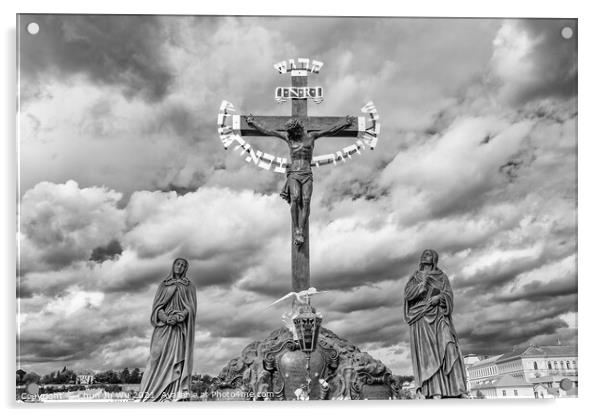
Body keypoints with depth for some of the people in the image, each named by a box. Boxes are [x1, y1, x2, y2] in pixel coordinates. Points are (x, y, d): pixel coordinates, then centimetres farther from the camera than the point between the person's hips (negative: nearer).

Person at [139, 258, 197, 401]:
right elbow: (157, 306, 6)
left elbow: (191, 308, 2)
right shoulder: (163, 284, 16)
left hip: (180, 328, -1)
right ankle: (151, 396, -14)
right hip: (163, 327, 1)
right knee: (158, 357, -11)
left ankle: (173, 397, -16)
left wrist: (178, 317, -16)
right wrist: (165, 318, -13)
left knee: (176, 360, -11)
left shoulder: (189, 286, 13)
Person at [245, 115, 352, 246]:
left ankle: (300, 232, -25)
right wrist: (253, 123, 12)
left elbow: (330, 131, 5)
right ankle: (295, 230, -23)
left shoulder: (311, 136, 11)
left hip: (307, 175, 1)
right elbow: (266, 131, 14)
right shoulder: (288, 137, 12)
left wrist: (345, 124, -5)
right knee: (295, 198, -25)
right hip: (293, 174, 0)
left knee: (305, 201, -19)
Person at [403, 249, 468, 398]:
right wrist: (422, 284, -17)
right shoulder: (414, 278, 16)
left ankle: (457, 389, -20)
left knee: (448, 347, -16)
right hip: (421, 318, -1)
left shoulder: (442, 277, 17)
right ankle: (434, 391, -22)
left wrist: (439, 298, -18)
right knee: (427, 352, -15)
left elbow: (448, 295, 4)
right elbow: (408, 294, -1)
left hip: (438, 316, 1)